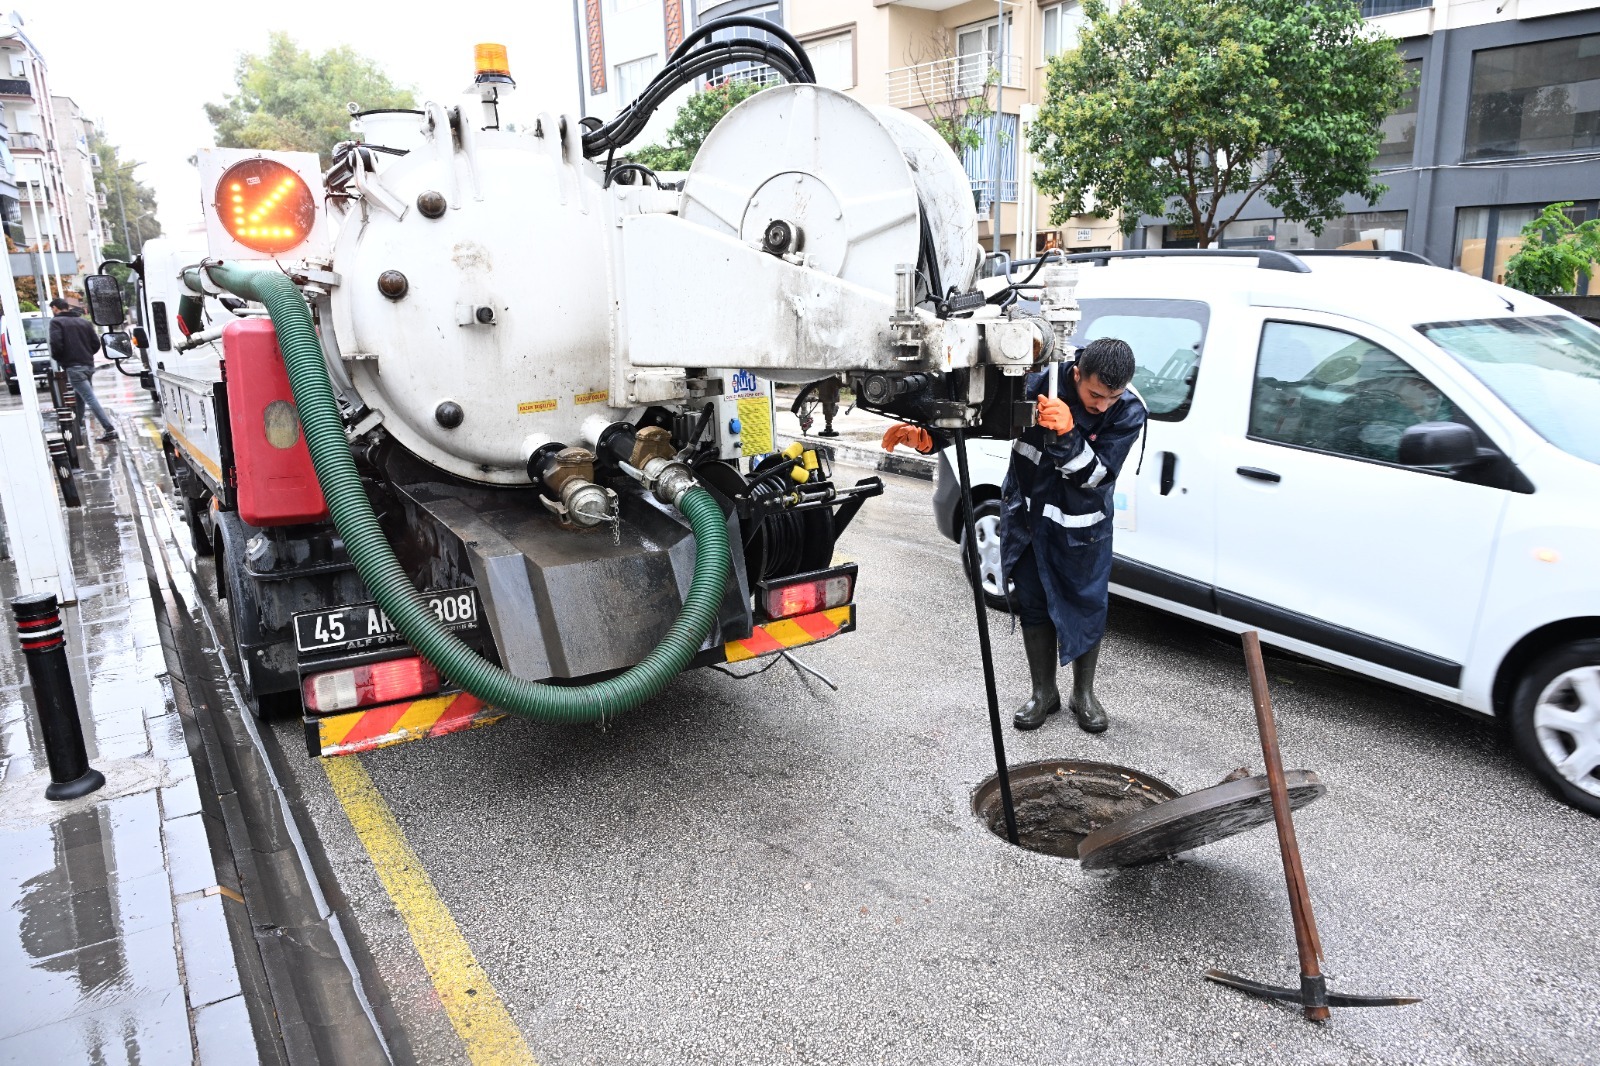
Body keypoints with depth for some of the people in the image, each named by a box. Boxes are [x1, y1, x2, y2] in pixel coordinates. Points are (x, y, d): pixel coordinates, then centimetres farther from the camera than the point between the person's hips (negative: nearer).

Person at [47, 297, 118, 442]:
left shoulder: (56, 322, -5)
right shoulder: (84, 321, 14)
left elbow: (56, 345, -15)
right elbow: (96, 343, 9)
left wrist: (57, 359, 3)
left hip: (74, 367, -7)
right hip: (88, 365, 7)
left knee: (91, 399, -12)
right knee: (80, 397, 19)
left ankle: (110, 430, -19)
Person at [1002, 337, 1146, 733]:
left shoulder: (1129, 412, -17)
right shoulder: (1039, 384, -19)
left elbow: (1095, 474, -24)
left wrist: (1067, 434, -39)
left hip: (1081, 526, -1)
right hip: (1027, 515, 1)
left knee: (1087, 607, 6)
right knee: (1033, 604, 9)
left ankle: (1083, 694, 27)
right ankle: (1044, 693, 26)